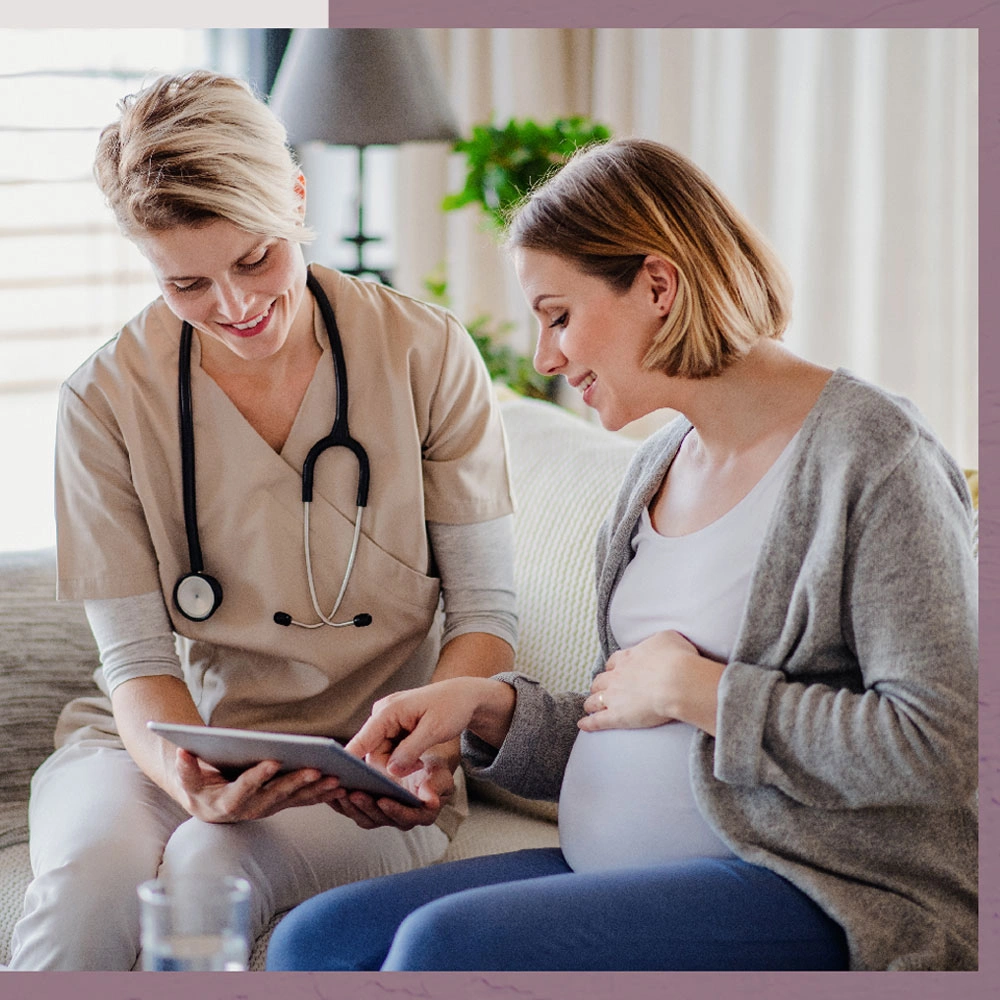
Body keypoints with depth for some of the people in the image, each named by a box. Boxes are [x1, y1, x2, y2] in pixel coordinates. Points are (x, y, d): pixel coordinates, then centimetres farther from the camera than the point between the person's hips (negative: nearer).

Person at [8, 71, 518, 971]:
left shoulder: (427, 355, -4)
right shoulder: (108, 399, -4)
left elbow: (485, 612, -2)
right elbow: (137, 656, -5)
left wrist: (433, 746, -23)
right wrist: (192, 782, -28)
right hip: (173, 738, 1)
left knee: (207, 872, -33)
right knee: (90, 873, -32)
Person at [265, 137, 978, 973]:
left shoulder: (873, 456, -10)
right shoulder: (661, 465, 16)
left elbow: (937, 746, -19)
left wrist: (695, 689, -13)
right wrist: (487, 707, 0)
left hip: (814, 896, -8)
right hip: (620, 874, 8)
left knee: (445, 944, -25)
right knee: (313, 940, -8)